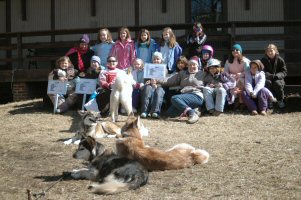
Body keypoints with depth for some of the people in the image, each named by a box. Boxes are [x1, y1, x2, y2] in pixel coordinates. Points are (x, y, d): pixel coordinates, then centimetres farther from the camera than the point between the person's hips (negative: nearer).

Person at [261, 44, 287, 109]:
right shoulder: (264, 60, 0)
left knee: (278, 83, -34)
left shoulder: (280, 60, -3)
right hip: (268, 79, 0)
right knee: (267, 83, -34)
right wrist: (270, 76, -24)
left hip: (278, 78, 0)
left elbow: (284, 72, -4)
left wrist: (277, 76, -25)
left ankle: (280, 100, -10)